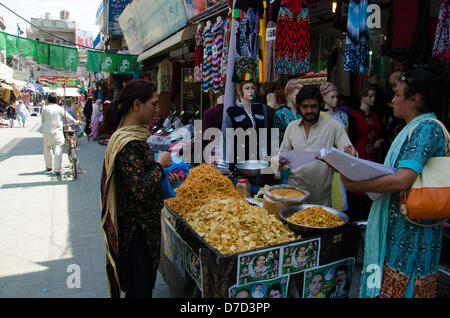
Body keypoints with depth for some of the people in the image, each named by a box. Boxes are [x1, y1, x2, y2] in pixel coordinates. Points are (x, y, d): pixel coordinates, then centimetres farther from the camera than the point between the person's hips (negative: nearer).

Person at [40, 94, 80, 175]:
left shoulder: (45, 109, 0)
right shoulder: (60, 108, -2)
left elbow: (42, 120, 7)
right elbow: (68, 117, 5)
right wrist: (76, 122, 22)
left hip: (47, 132, 2)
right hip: (57, 131, -1)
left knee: (47, 148, 20)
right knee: (58, 150, -2)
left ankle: (49, 166, 29)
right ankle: (57, 169, -9)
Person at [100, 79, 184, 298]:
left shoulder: (134, 134, 6)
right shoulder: (129, 143, -25)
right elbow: (141, 191, -28)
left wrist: (163, 176, 7)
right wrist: (160, 164, -16)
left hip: (139, 222, 9)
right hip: (137, 227, -9)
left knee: (141, 282, 24)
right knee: (140, 287, 7)